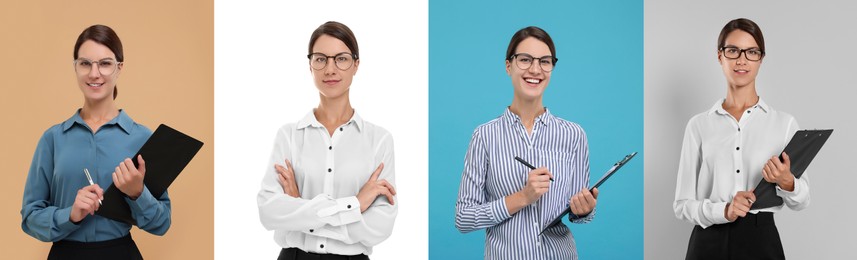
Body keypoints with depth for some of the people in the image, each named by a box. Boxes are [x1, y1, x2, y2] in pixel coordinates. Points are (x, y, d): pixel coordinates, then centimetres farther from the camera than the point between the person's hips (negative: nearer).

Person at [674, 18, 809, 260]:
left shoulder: (784, 122, 1)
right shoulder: (699, 125, 2)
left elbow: (801, 200, 3)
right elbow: (683, 204, 0)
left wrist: (787, 183, -18)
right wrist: (723, 210, -18)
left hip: (761, 240, 0)